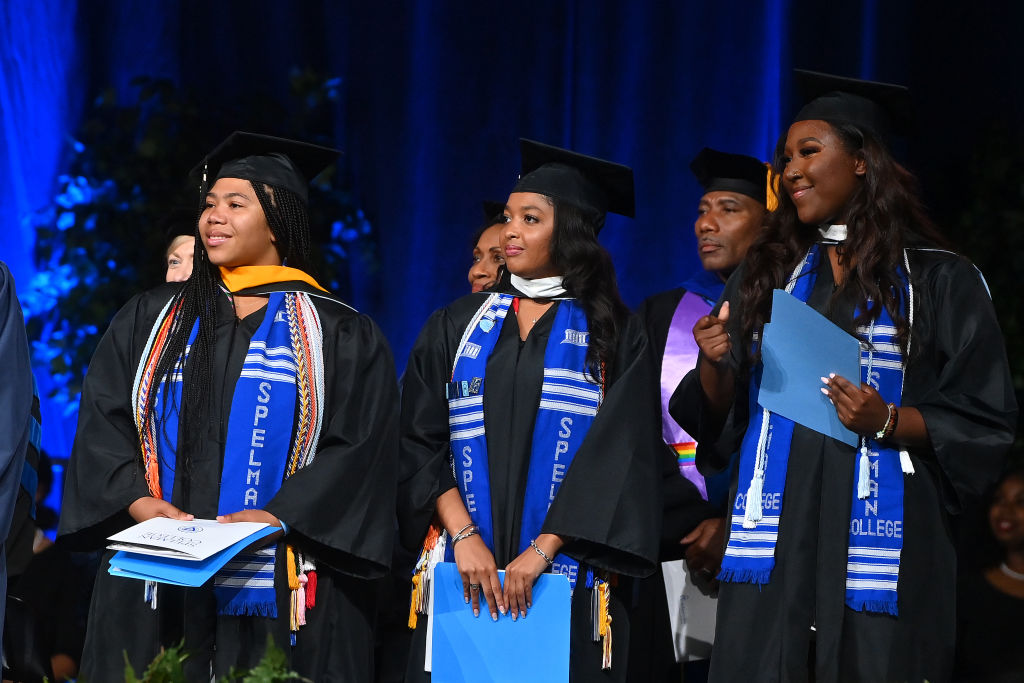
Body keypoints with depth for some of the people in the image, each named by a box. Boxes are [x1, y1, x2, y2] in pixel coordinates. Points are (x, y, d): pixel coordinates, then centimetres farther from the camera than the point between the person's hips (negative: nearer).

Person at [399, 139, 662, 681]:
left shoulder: (613, 336, 3)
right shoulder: (456, 327, 10)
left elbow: (617, 458, -5)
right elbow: (420, 442, 3)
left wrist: (542, 550, -15)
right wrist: (463, 535, -11)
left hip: (568, 579, -2)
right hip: (463, 575, 2)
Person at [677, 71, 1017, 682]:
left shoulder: (939, 281, 1)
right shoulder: (766, 274, 14)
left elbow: (986, 424, 0)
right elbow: (722, 416, 13)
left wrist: (889, 423, -15)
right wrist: (713, 366, -8)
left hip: (880, 534, -3)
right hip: (775, 534, 3)